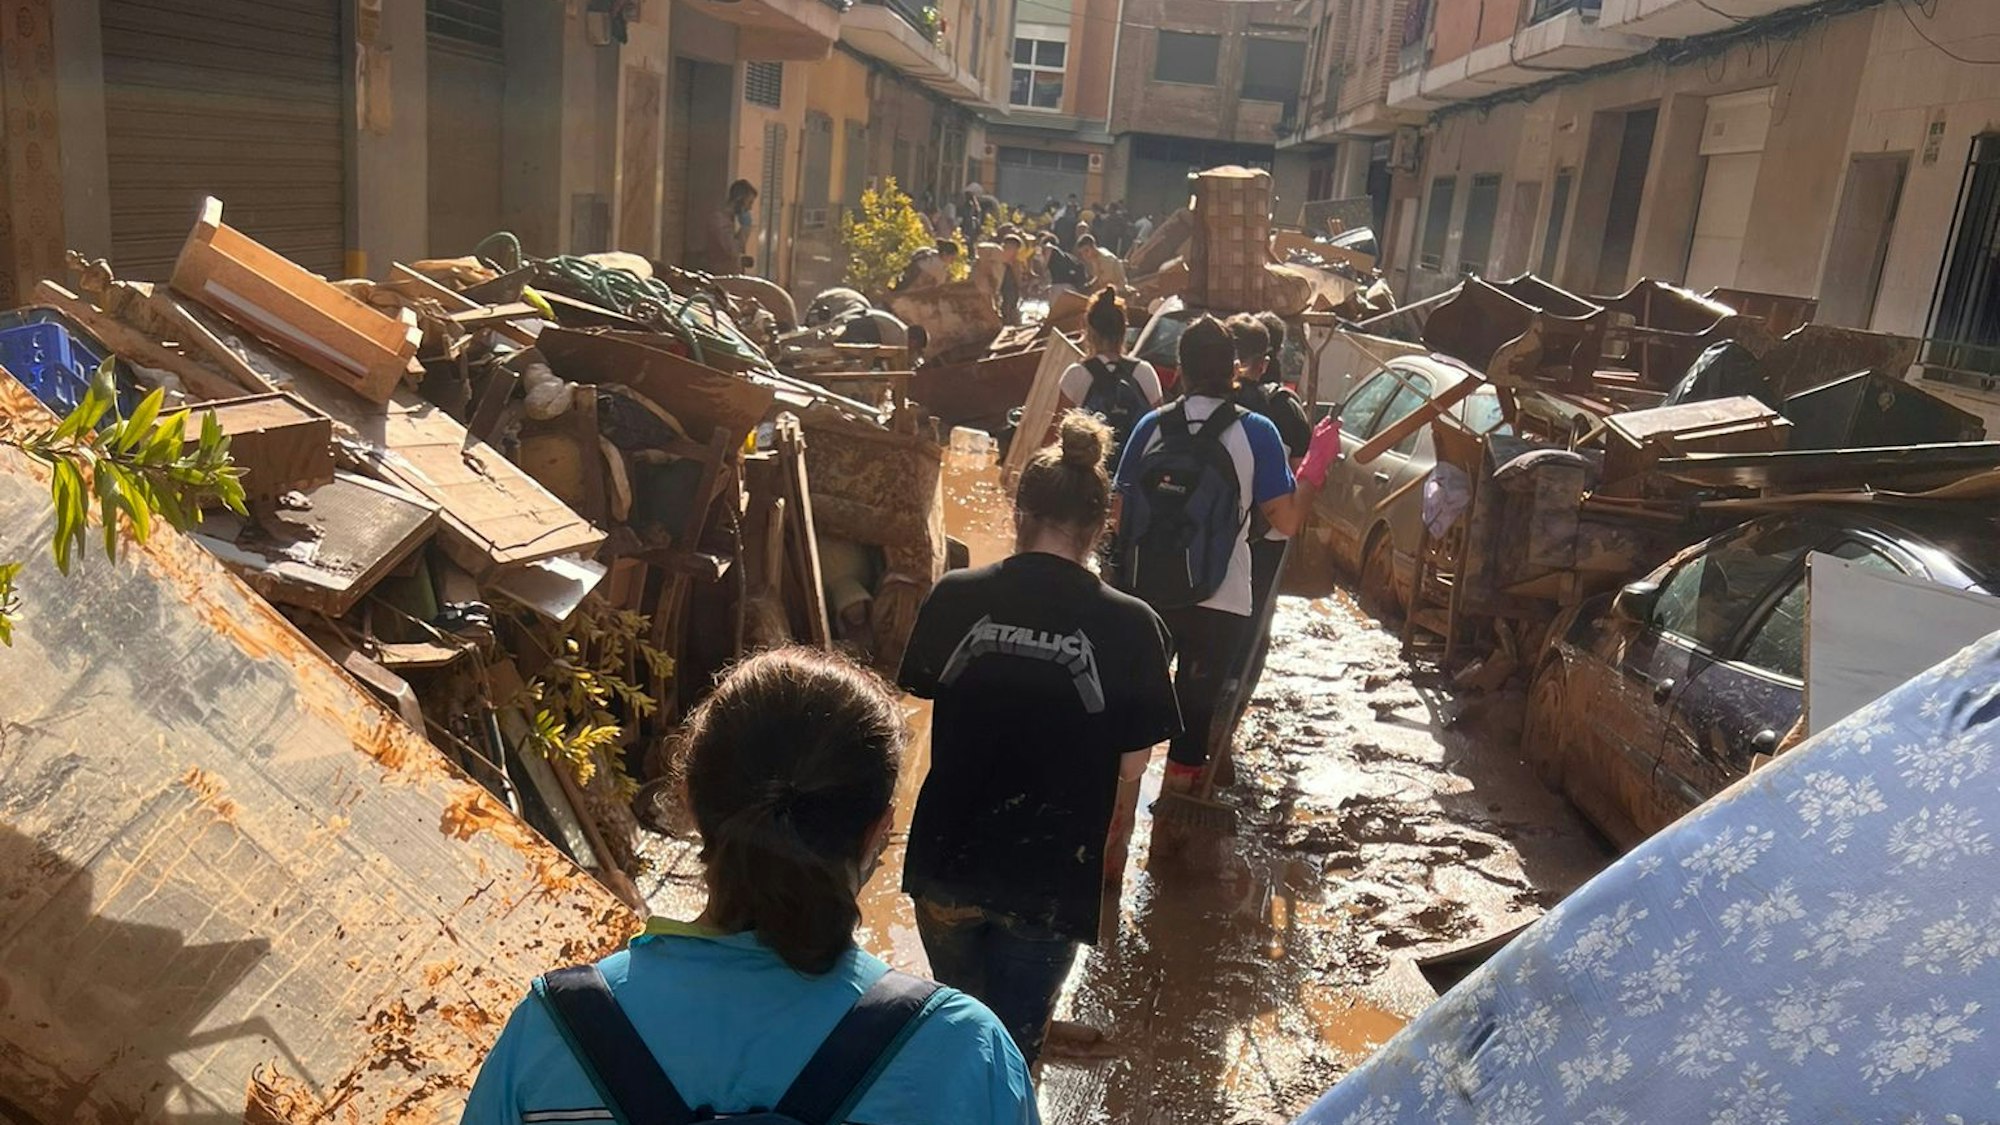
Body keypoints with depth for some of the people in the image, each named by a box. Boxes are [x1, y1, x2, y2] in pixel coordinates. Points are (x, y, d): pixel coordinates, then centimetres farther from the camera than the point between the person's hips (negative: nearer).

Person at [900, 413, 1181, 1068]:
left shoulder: (955, 598, -8)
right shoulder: (1130, 626, -13)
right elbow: (1131, 769, -7)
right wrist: (1107, 840, 12)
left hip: (946, 862, 4)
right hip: (1050, 878, -3)